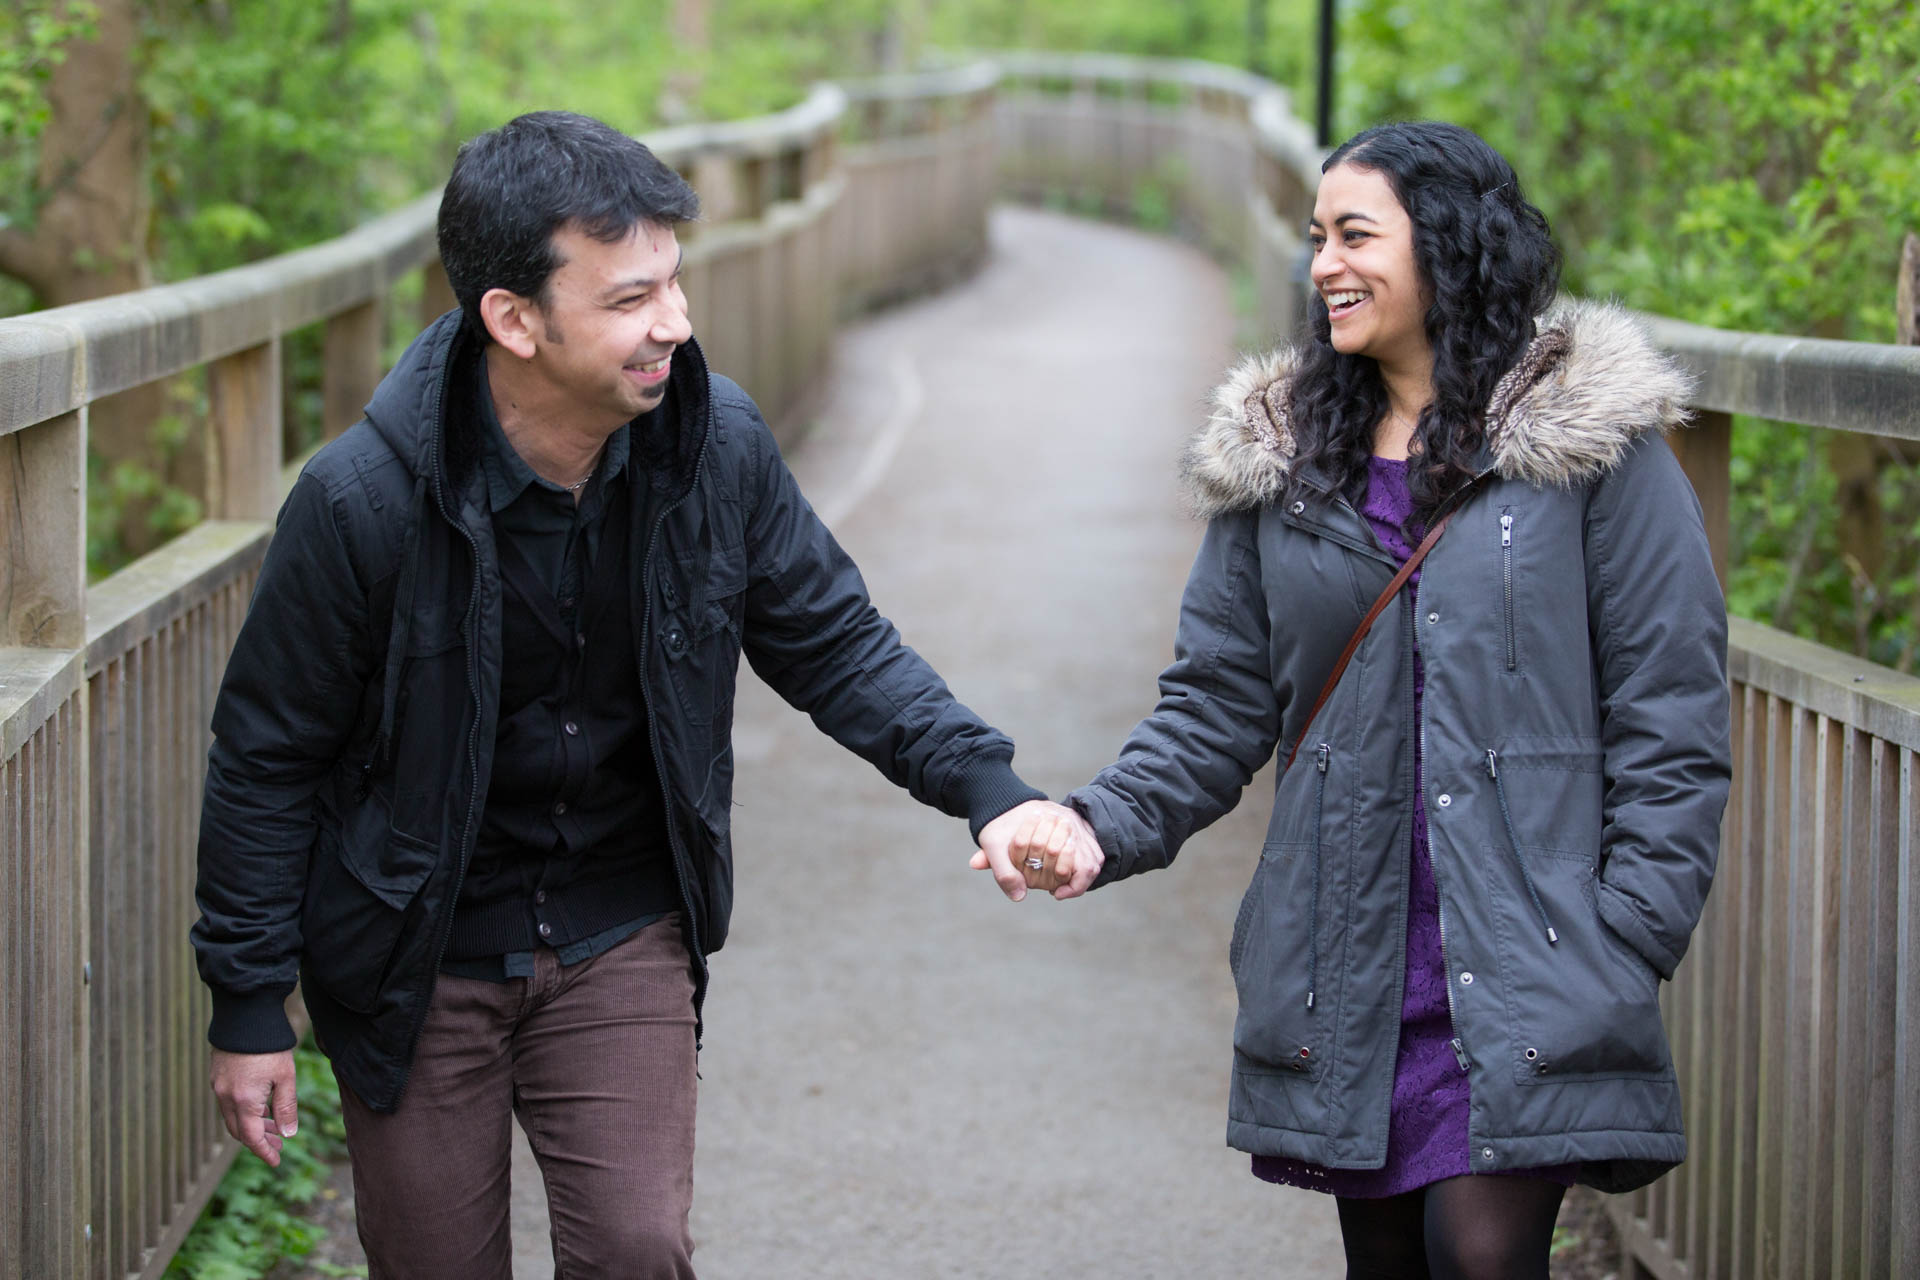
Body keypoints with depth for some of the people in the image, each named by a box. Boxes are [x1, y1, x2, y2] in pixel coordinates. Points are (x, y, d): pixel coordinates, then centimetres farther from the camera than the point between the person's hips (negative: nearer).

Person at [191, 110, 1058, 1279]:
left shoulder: (717, 443, -13)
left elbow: (834, 644, 2)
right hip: (419, 966, -2)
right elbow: (267, 757, -11)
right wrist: (249, 1005, -7)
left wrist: (983, 782, -13)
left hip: (624, 944, 2)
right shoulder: (364, 501, -23)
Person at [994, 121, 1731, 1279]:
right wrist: (1101, 827, -6)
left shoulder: (1591, 443, -3)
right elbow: (1218, 703, 11)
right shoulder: (1280, 457, 10)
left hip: (1524, 968, -4)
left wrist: (1629, 943, -9)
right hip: (1343, 979, 4)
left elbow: (1671, 715, -3)